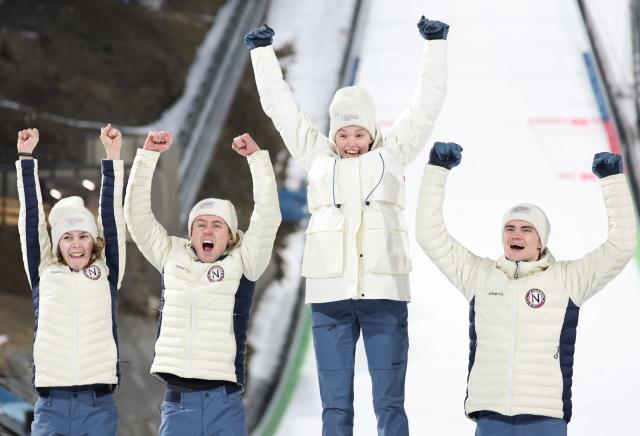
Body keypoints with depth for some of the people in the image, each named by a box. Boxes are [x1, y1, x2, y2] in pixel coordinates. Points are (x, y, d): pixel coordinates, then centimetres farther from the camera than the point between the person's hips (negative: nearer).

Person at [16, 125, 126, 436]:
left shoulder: (107, 272, 9)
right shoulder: (43, 272, 10)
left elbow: (111, 215, 6)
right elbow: (31, 217, 9)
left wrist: (112, 156, 2)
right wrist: (26, 158, 8)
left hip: (98, 406, 0)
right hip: (51, 405, 0)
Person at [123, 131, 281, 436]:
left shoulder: (242, 264, 5)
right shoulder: (172, 257, 11)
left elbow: (267, 217, -5)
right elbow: (137, 214, 9)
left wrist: (257, 158, -9)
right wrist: (148, 155, 2)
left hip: (224, 403, -2)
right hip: (177, 401, 2)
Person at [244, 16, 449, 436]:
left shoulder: (392, 153, 11)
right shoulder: (317, 155, 14)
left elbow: (428, 101, 11)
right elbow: (279, 102, 20)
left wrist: (436, 44, 9)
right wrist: (262, 51, 24)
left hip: (384, 291, -1)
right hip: (330, 292, 1)